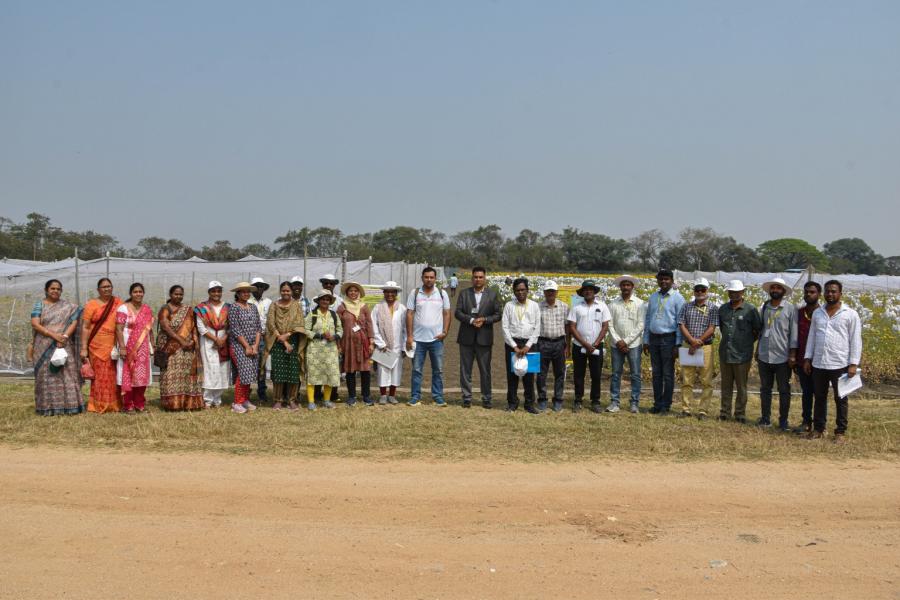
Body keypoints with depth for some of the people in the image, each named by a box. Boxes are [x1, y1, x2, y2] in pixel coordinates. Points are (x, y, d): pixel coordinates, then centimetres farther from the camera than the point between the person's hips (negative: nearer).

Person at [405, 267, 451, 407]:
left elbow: (447, 314, 6)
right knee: (417, 370, 4)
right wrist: (409, 336, -5)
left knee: (438, 370, 5)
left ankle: (438, 398, 13)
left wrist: (445, 332, -6)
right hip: (418, 338, -1)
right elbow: (409, 315, 0)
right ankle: (415, 397, 11)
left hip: (436, 339, 1)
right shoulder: (415, 293, 1)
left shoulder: (442, 294, 4)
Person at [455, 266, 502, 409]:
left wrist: (484, 320, -13)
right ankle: (467, 397, 12)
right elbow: (457, 312, -1)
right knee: (465, 369, 4)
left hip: (484, 338, -1)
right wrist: (471, 320, -16)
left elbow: (497, 315, 3)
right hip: (466, 337, 1)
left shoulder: (492, 294, 5)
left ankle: (487, 398, 13)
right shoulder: (464, 293, 6)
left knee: (485, 370, 5)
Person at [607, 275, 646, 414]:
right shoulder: (613, 304, 6)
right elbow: (610, 324, 3)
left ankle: (635, 403, 8)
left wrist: (626, 341, -10)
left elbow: (640, 325, -5)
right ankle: (614, 402, 10)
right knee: (615, 374, 5)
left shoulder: (640, 304, 0)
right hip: (616, 344, 2)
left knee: (635, 375, 1)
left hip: (634, 344, -2)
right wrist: (618, 341, -8)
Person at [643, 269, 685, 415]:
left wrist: (678, 344, -12)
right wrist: (646, 341, 11)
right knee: (656, 373, 10)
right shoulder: (653, 297, 12)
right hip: (654, 338, 5)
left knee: (668, 374, 1)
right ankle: (657, 403, 17)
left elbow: (680, 322, -7)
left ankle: (666, 405, 8)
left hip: (668, 339, -5)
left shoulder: (677, 298, -4)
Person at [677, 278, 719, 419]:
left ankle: (703, 410, 4)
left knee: (706, 381, -2)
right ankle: (686, 408, 11)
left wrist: (697, 343, -12)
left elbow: (711, 329, -6)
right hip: (688, 346, 2)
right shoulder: (686, 307, 9)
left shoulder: (712, 309, 2)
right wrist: (692, 340, -13)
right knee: (686, 380, 4)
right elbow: (682, 325, 2)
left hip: (705, 347, -2)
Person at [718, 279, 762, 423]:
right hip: (725, 353, 4)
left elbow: (758, 330, 1)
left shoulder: (750, 309, -6)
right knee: (726, 385, 11)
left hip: (742, 355, -4)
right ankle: (725, 412, 20)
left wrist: (747, 342, 6)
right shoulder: (723, 309, 8)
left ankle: (740, 414, 13)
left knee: (741, 387, 4)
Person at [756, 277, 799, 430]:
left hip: (782, 357, -4)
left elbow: (794, 332, -7)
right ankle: (765, 418, 20)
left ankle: (783, 420, 12)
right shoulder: (764, 307, 8)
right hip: (764, 356, 4)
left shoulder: (790, 308, -5)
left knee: (784, 390, 5)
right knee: (765, 388, 11)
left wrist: (793, 355, -11)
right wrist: (757, 350, 14)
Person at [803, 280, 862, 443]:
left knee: (840, 399, 6)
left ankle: (840, 432, 14)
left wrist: (853, 364, -11)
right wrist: (807, 358, 9)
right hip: (818, 364, 4)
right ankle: (818, 429, 21)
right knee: (819, 397, 11)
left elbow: (855, 340, -5)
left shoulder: (850, 314, -3)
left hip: (840, 365, -4)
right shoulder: (817, 313, 10)